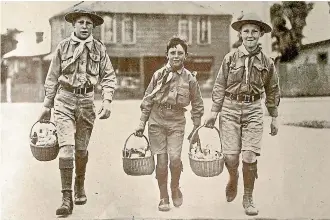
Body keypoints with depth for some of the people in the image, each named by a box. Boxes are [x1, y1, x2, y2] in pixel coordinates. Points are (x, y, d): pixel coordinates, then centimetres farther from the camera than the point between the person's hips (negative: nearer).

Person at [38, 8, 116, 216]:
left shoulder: (99, 48, 3)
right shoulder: (63, 46, 2)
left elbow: (109, 76, 2)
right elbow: (52, 78, 8)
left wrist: (107, 101, -12)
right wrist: (47, 106, 8)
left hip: (87, 100, 1)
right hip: (64, 99, -1)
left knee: (81, 149, 11)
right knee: (66, 146, -13)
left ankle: (80, 186, 36)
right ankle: (67, 197, -9)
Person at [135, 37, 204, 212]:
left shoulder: (190, 79, -1)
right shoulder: (159, 75, -1)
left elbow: (197, 106, 7)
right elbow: (147, 100, 6)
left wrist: (195, 130, 8)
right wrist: (142, 123, 4)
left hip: (177, 122, 0)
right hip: (157, 120, 1)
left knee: (175, 158, -14)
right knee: (161, 160, -1)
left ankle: (175, 188, 16)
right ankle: (163, 197, 16)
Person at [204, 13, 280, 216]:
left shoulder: (267, 62, 5)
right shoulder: (231, 58, 2)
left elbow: (273, 92, 14)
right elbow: (219, 86, 5)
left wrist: (274, 118, 14)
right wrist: (214, 112, 0)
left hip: (253, 110, 0)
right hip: (230, 109, 0)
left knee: (250, 157, -8)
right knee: (231, 157, -5)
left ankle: (248, 198, 14)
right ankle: (233, 178, 31)